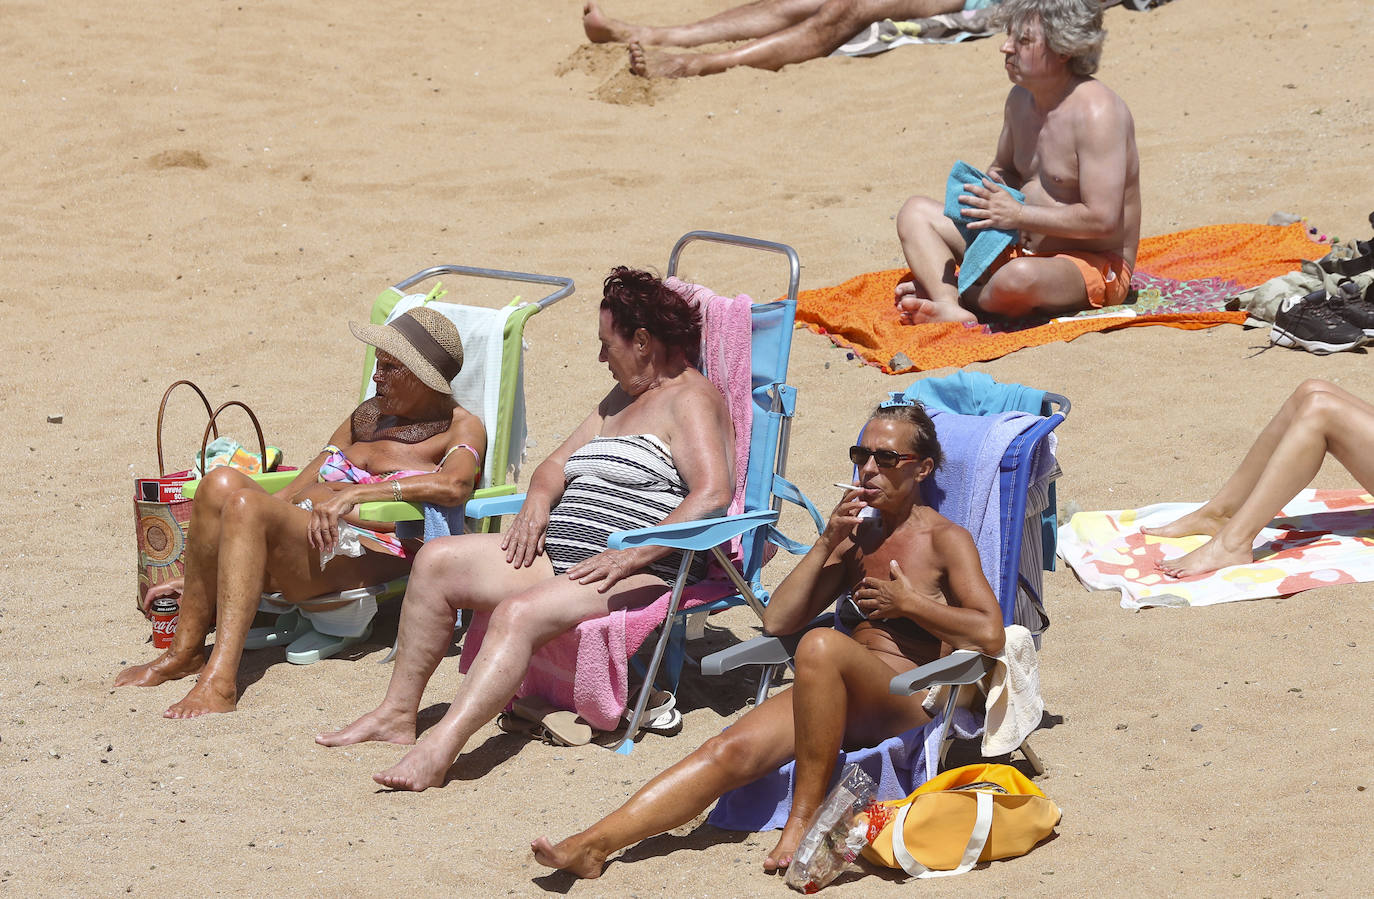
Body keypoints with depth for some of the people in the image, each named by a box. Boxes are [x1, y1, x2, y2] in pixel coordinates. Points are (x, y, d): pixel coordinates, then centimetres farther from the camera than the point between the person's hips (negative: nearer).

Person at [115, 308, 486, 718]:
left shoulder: (460, 429, 9)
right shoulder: (368, 415, 30)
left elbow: (453, 485, -17)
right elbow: (289, 495, 26)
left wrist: (355, 493, -24)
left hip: (366, 559, -7)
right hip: (301, 537, 7)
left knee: (246, 505, -33)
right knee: (222, 483, -23)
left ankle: (220, 682, -44)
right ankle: (185, 650, -20)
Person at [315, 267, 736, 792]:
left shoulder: (689, 399, -6)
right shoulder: (622, 399, 25)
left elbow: (713, 496, -20)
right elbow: (558, 464, 28)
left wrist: (633, 554, -26)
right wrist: (537, 506, 4)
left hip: (642, 575, -10)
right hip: (561, 554, 10)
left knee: (518, 613, -34)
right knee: (436, 561, -2)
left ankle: (440, 749, -48)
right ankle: (398, 714, -3)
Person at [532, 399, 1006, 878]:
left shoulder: (945, 539, 4)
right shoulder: (857, 539, 22)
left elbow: (990, 635, -11)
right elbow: (776, 620, 15)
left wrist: (908, 603, -5)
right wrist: (827, 543, 5)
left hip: (910, 700, -6)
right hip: (841, 696, 6)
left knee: (821, 644, -38)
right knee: (730, 750, -21)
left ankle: (805, 817, -29)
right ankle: (591, 844, -35)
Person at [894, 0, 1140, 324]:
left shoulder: (1096, 112, -21)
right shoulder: (1021, 98, 6)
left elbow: (1102, 219, -26)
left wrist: (1018, 215, -21)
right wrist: (989, 192, -1)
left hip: (1094, 266, -9)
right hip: (1023, 248, 9)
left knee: (1020, 277, -42)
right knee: (916, 211, 3)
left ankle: (959, 295, -6)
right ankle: (949, 309, -23)